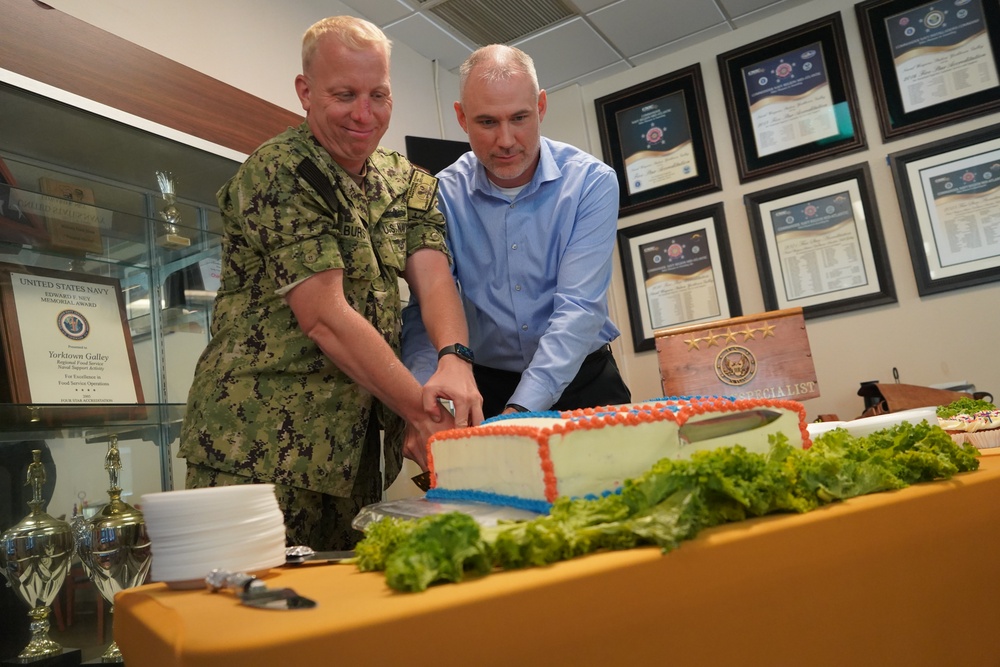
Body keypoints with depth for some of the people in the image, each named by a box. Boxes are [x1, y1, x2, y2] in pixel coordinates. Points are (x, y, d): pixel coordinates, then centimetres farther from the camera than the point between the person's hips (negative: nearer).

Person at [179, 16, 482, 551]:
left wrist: (453, 362, -26)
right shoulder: (277, 173, -11)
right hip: (257, 445, -6)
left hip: (354, 445, 6)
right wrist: (422, 411, -20)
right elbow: (323, 316, -19)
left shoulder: (408, 183, 10)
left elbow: (433, 276, -4)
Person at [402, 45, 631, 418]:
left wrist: (520, 411, -30)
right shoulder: (444, 195, -5)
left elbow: (578, 309, -19)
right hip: (486, 386, 1)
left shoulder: (591, 181, -10)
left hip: (582, 380, 0)